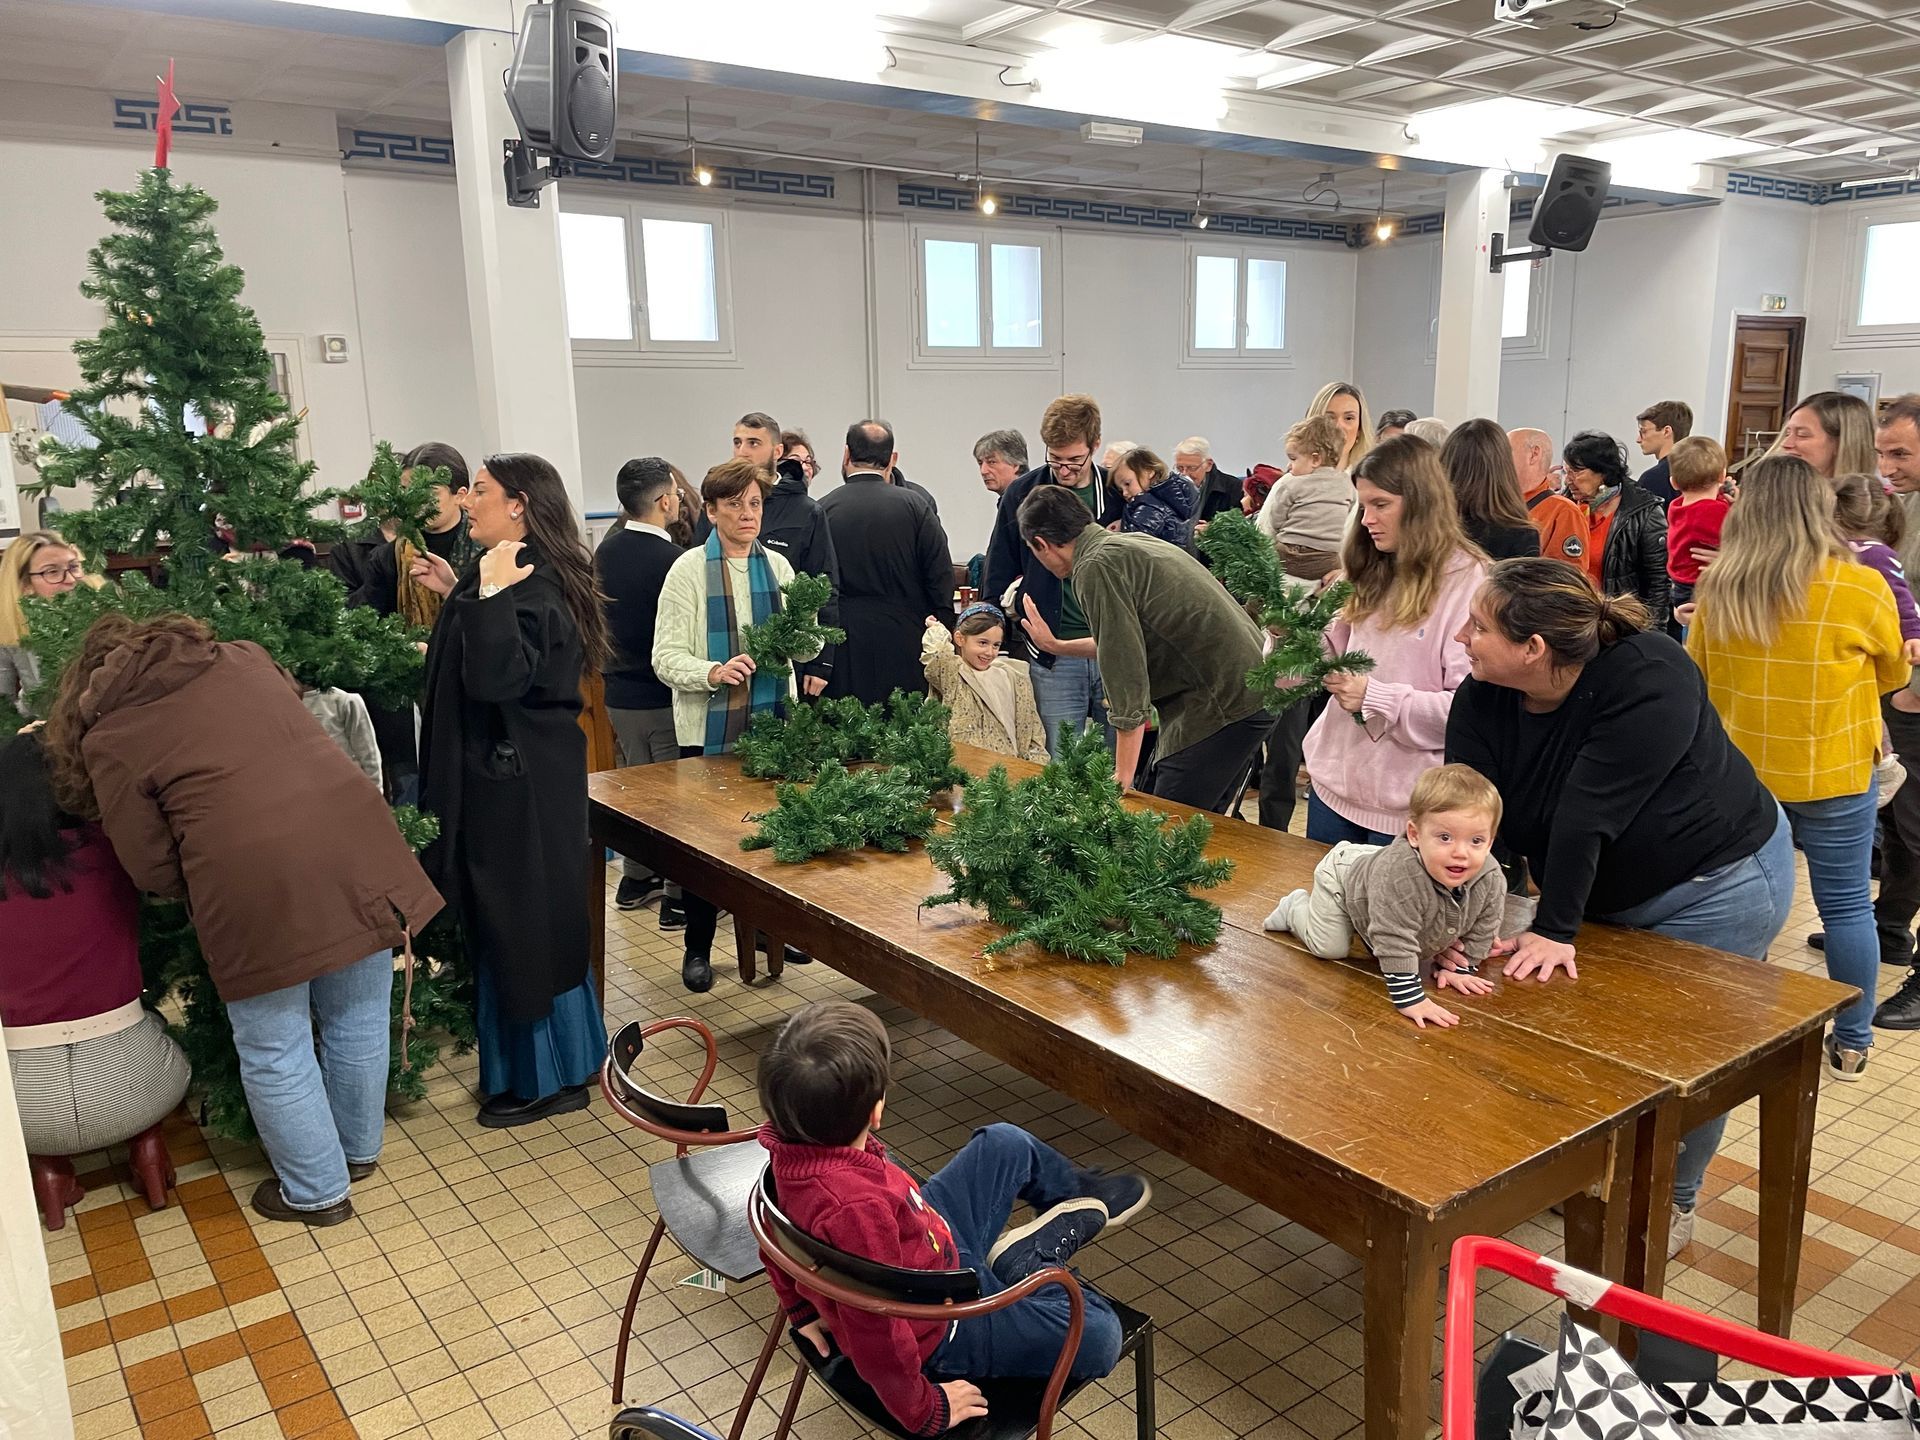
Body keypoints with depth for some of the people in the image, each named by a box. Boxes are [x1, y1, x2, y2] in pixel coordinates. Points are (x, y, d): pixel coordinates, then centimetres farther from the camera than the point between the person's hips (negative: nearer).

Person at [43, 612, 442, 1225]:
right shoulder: (244, 657, 17)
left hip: (256, 883, -5)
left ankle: (316, 1192, 32)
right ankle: (358, 1150, 43)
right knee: (357, 1023, 21)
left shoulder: (108, 739, 6)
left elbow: (152, 868, 6)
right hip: (357, 843, 5)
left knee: (276, 1054, 16)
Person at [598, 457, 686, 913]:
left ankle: (636, 879, 29)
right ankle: (679, 892, 8)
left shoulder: (605, 550, 3)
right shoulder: (673, 560, -21)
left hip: (619, 692, 7)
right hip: (663, 697, -7)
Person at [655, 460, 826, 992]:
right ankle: (698, 945, 19)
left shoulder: (778, 565, 7)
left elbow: (802, 650, 10)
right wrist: (712, 672, -29)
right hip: (710, 728, -4)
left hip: (773, 721, 4)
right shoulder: (689, 569, -5)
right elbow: (665, 657, -11)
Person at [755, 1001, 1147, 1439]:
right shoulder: (856, 1209, -44)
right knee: (1098, 1338, -10)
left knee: (1005, 1144, 15)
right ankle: (1025, 1262, 14)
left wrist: (802, 1307, 16)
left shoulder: (790, 1144, -19)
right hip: (935, 1334, -8)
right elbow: (876, 1332, -35)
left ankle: (1082, 1194, 38)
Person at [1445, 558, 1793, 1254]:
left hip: (1718, 884, -6)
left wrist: (1554, 929, -34)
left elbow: (1588, 813, -35)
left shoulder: (1648, 680, -33)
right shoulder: (1483, 699, -14)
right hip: (1610, 892, 6)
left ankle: (1672, 1202, 25)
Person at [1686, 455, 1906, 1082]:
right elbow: (1894, 675, 5)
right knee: (1846, 904, 11)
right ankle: (1851, 1043, 22)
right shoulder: (1862, 589, -14)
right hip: (1833, 772, -3)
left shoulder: (1716, 588, -7)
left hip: (1737, 770, 3)